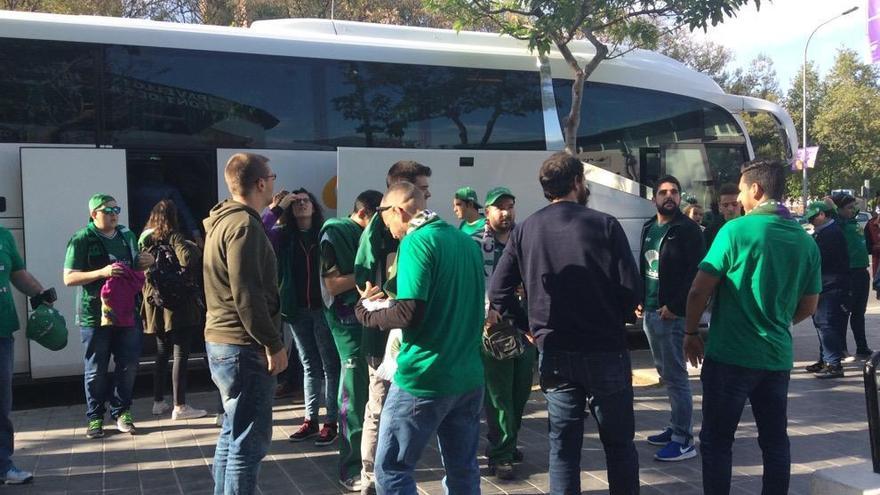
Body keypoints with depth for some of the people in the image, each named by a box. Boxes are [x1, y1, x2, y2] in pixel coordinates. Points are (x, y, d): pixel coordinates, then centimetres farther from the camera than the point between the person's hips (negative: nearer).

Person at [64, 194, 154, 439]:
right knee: (96, 370, 4)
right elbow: (69, 278, -9)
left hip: (127, 312, 5)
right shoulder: (81, 240, -5)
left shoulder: (128, 236, 12)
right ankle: (95, 417, 17)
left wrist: (144, 263, 2)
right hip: (95, 315, -4)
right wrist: (101, 273, -22)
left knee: (128, 366, 7)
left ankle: (121, 412, 22)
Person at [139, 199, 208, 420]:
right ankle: (179, 406, -2)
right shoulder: (173, 237, -11)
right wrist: (193, 247, -8)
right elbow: (187, 259, -26)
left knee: (162, 353, 18)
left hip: (155, 303, 7)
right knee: (181, 354, -3)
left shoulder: (144, 239, 9)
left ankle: (158, 401, 24)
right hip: (177, 303, -7)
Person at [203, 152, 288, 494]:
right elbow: (247, 295, -22)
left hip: (222, 341, 10)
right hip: (243, 346, -10)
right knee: (249, 440, -4)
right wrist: (273, 344, -16)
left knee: (233, 433, 19)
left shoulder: (222, 220, 14)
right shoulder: (244, 224, -16)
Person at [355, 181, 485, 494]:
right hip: (469, 378, 8)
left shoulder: (416, 242, -12)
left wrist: (366, 312, -4)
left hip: (424, 378, -8)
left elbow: (410, 314, -22)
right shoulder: (467, 241, 12)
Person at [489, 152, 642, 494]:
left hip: (554, 353, 3)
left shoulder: (525, 230, 2)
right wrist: (615, 318, 10)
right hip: (605, 349, -2)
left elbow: (498, 291, -1)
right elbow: (632, 287, -10)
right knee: (619, 443, 12)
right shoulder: (604, 224, -6)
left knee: (563, 446, 11)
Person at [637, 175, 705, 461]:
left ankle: (684, 440, 0)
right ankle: (677, 427, 24)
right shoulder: (648, 228, 14)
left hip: (673, 315, -8)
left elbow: (697, 273, -14)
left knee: (675, 376, -5)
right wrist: (640, 300, 10)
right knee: (665, 373, 14)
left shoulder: (688, 230, -8)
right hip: (650, 312, 8)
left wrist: (674, 306, -17)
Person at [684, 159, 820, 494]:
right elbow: (808, 308, 12)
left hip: (730, 355, -5)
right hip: (777, 357, 5)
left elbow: (699, 291, -13)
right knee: (775, 441, 15)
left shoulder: (736, 230, -13)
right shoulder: (806, 241, 5)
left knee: (716, 441, 6)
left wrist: (691, 333, 1)